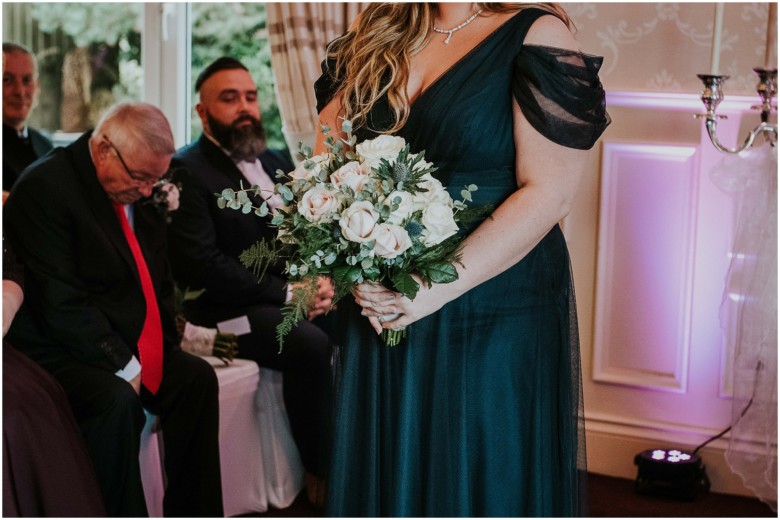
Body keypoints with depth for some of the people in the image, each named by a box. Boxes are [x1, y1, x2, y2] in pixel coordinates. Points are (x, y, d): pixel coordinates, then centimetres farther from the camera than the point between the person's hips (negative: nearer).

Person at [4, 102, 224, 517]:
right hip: (57, 351, -8)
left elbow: (158, 278, 17)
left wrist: (159, 346, 2)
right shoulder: (45, 187, -17)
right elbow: (61, 301, -22)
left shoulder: (140, 190, 8)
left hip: (130, 346, 8)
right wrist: (122, 365, -21)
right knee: (117, 401, -31)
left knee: (196, 378, -8)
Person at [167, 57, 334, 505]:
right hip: (231, 309, -7)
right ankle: (320, 473, -16)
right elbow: (203, 265, -16)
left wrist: (321, 280, -6)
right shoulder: (187, 172, -7)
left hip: (294, 295, 7)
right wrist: (287, 294, -17)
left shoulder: (275, 163, 17)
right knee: (311, 345, -31)